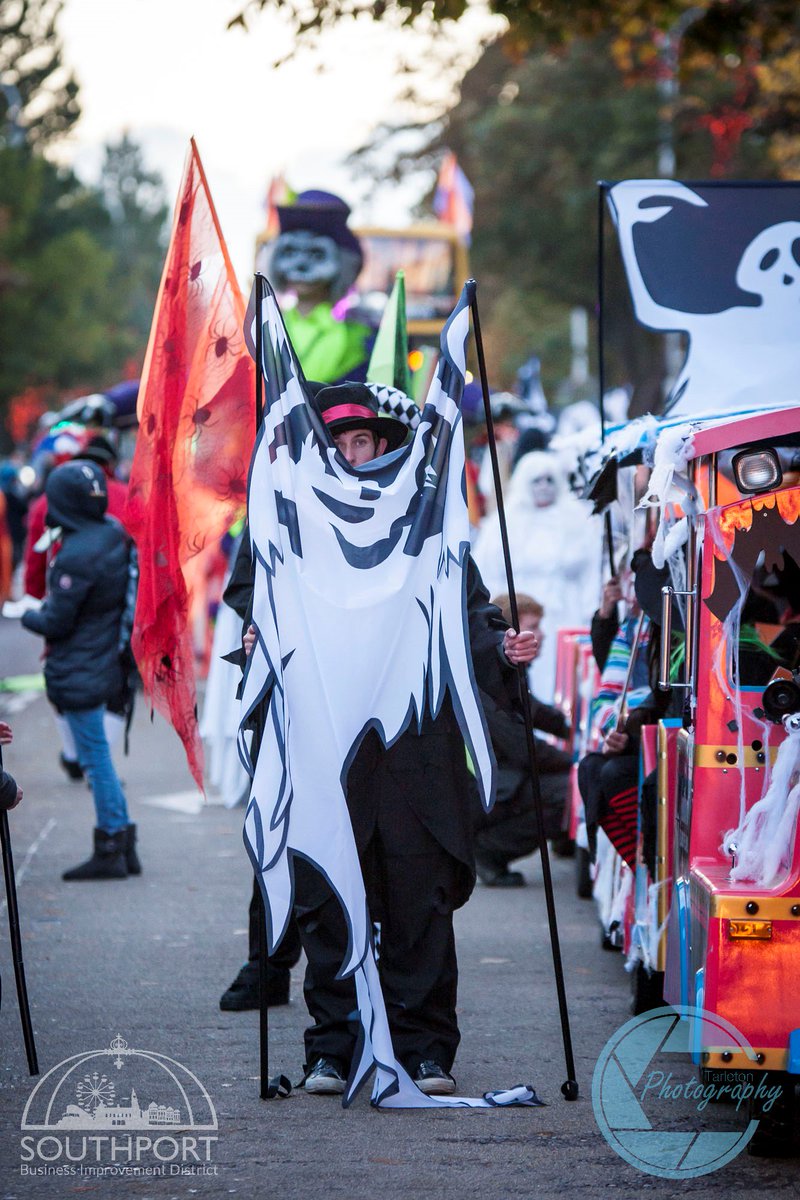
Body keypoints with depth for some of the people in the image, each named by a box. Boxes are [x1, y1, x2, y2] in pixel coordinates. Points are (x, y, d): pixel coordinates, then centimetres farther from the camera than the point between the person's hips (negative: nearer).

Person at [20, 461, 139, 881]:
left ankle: (110, 852, 7)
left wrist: (27, 614, 2)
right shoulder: (114, 533, 2)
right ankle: (122, 844, 22)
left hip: (78, 673, -9)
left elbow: (56, 622, -19)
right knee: (98, 755, 18)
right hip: (103, 664, 9)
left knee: (95, 758, 0)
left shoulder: (77, 556, -25)